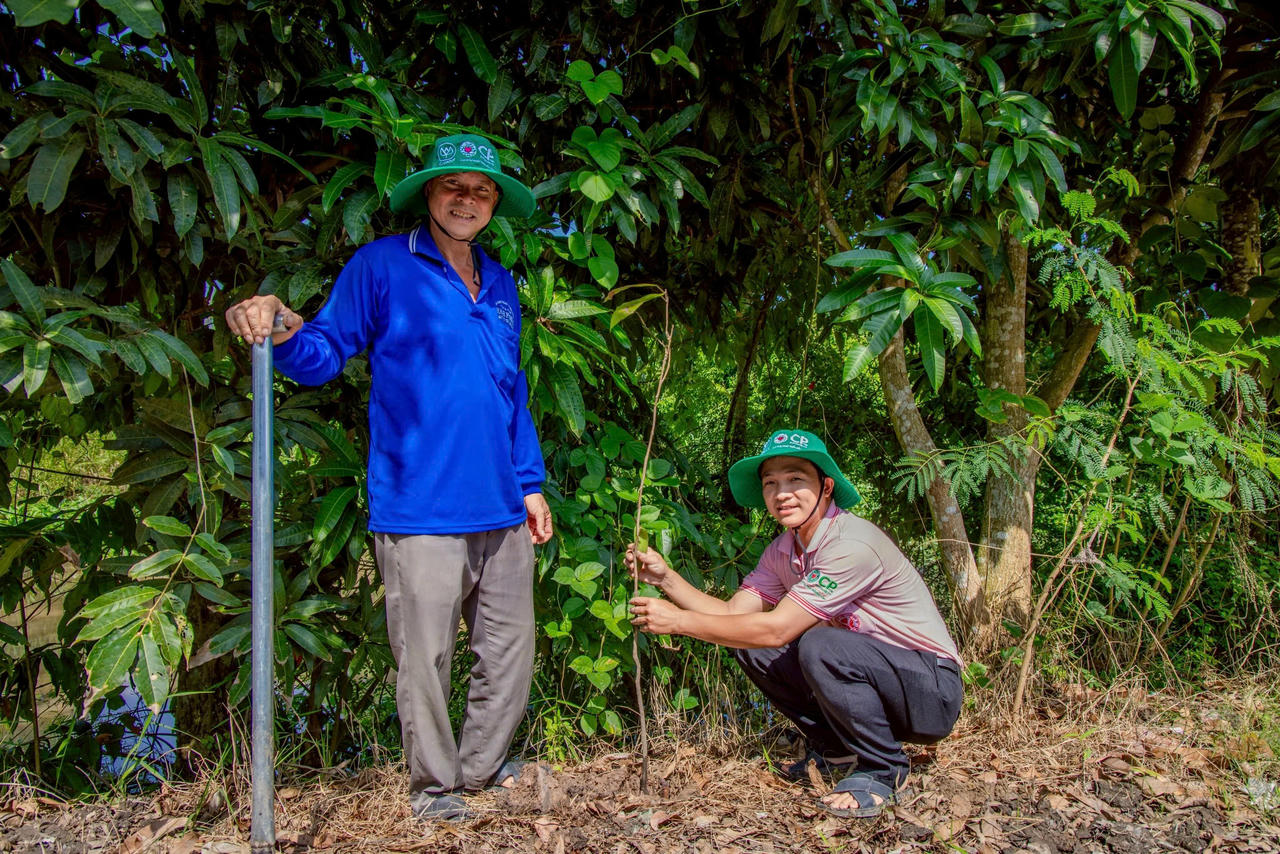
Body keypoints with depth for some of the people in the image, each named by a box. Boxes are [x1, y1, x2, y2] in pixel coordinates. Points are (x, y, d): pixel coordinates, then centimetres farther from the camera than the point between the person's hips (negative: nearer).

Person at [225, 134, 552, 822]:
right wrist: (283, 332, -27)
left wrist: (530, 483, 18)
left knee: (510, 647, 12)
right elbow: (326, 353, -4)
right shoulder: (382, 266, -1)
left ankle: (482, 766, 30)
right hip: (419, 510, -6)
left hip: (500, 509, 6)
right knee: (425, 656, 1)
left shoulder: (499, 283, 16)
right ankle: (432, 783, 21)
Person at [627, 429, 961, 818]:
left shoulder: (854, 544, -25)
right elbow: (731, 612, -3)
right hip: (867, 678, 8)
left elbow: (775, 628, -27)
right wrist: (666, 577, -13)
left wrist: (679, 620, -22)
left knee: (819, 646, -33)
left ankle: (880, 770, -9)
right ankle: (836, 749, 12)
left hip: (933, 689, -8)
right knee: (752, 648, -3)